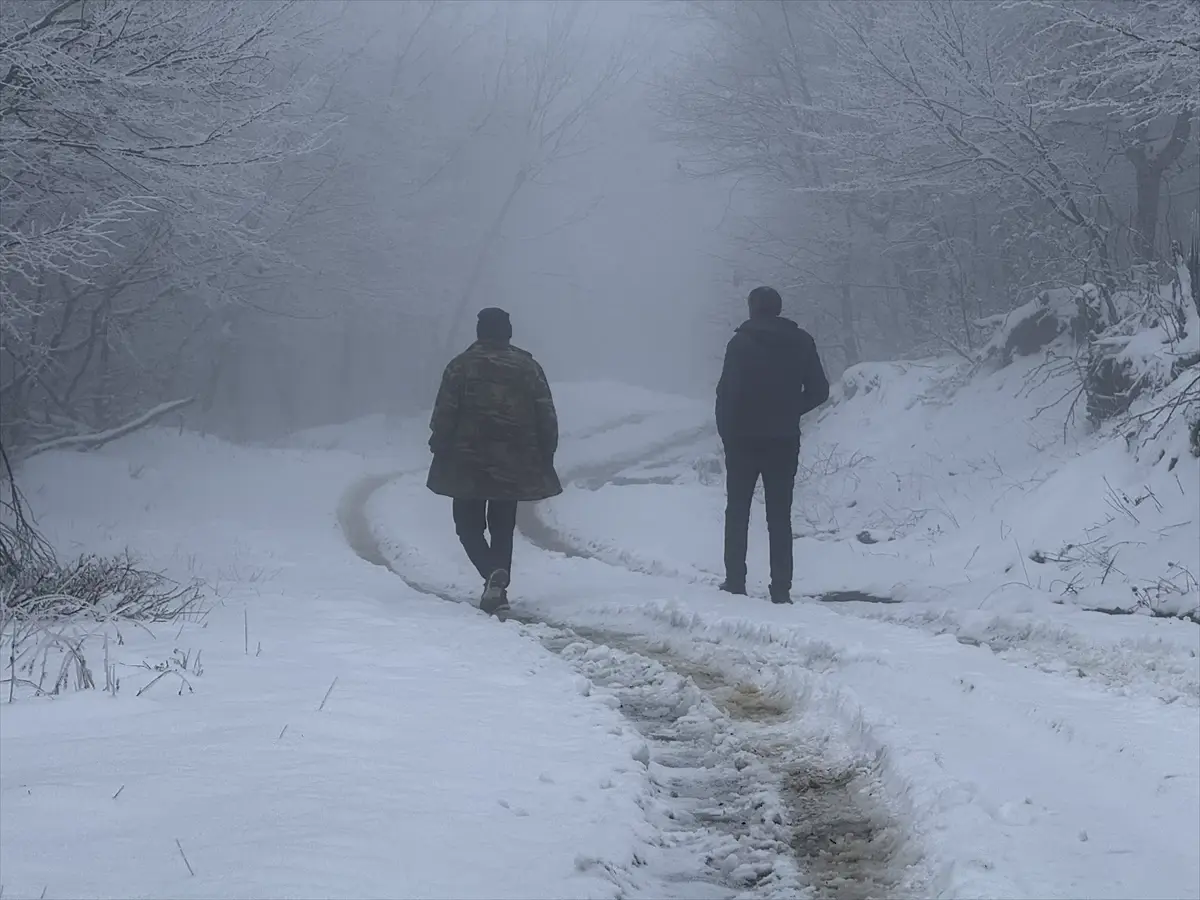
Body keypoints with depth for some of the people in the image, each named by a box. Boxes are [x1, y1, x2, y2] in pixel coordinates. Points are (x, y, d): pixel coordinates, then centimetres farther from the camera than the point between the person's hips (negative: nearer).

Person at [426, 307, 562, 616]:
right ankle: (498, 588, 8)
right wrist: (546, 457, 12)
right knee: (503, 528, 14)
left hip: (468, 465, -2)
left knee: (469, 525, 7)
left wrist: (440, 452, 3)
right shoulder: (529, 367, 2)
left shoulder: (461, 366, -5)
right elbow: (547, 419, 4)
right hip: (514, 466, 3)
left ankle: (493, 573, -18)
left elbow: (443, 416, -7)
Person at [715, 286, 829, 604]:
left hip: (744, 438, -3)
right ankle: (781, 588, 2)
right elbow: (819, 390, 2)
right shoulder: (801, 342, 2)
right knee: (780, 515, 7)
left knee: (737, 511, 10)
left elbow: (727, 392, -15)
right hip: (785, 440, 3)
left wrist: (726, 432, -3)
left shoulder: (742, 343, -10)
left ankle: (735, 582, 7)